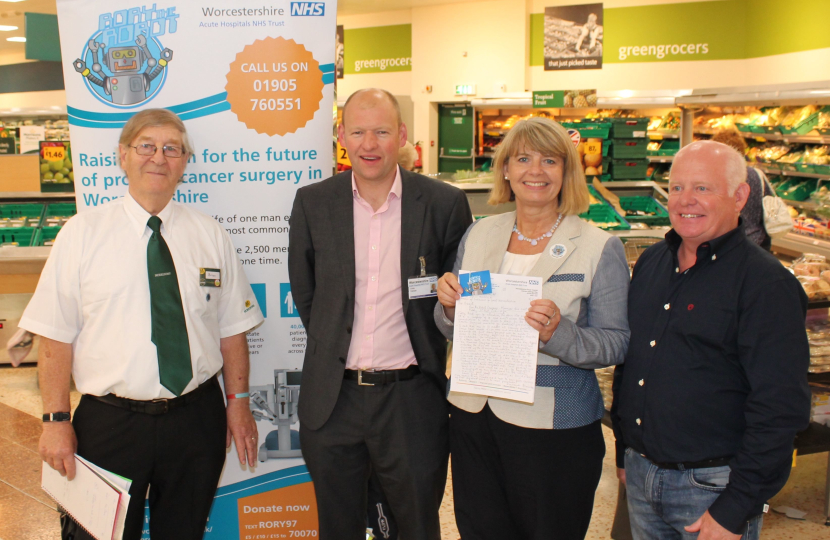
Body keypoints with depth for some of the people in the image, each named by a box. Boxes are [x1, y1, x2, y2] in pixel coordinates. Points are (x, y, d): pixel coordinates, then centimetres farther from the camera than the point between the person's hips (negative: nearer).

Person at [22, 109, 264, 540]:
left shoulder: (210, 235, 4)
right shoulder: (82, 233, -1)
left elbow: (232, 327, 5)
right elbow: (56, 337, -3)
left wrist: (238, 402, 1)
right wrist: (56, 418, -8)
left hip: (197, 419, 2)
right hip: (109, 422, -1)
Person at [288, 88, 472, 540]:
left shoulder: (445, 204, -7)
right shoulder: (312, 202, -1)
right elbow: (303, 290, 10)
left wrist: (429, 350, 5)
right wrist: (332, 343, 9)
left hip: (412, 398, -2)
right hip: (332, 397, 2)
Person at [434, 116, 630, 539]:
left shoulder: (600, 248, -6)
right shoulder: (478, 235, 6)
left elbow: (615, 344, -9)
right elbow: (452, 330, 11)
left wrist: (558, 332, -27)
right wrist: (449, 306, -11)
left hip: (555, 428, -3)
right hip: (473, 417, 4)